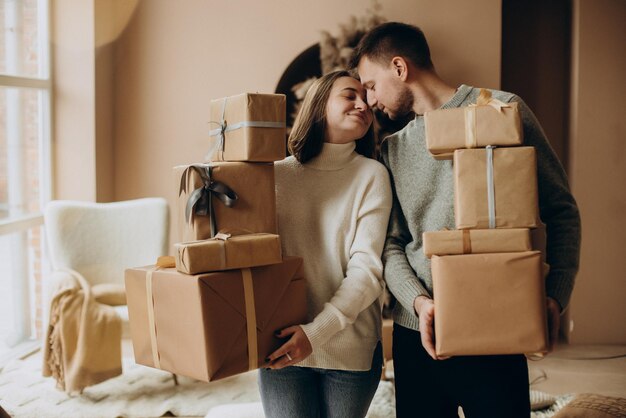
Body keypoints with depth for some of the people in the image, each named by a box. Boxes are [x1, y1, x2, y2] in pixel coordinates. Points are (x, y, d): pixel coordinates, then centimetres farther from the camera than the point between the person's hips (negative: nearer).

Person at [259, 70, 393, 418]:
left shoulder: (372, 175, -3)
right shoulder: (278, 174, 2)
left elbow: (367, 270, -10)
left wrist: (318, 332, -20)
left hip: (350, 349, -1)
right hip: (282, 349, 1)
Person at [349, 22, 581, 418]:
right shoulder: (392, 149, 12)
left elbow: (561, 211, 1)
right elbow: (391, 243, 6)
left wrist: (556, 295, -12)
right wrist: (418, 301, -13)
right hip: (415, 333, 4)